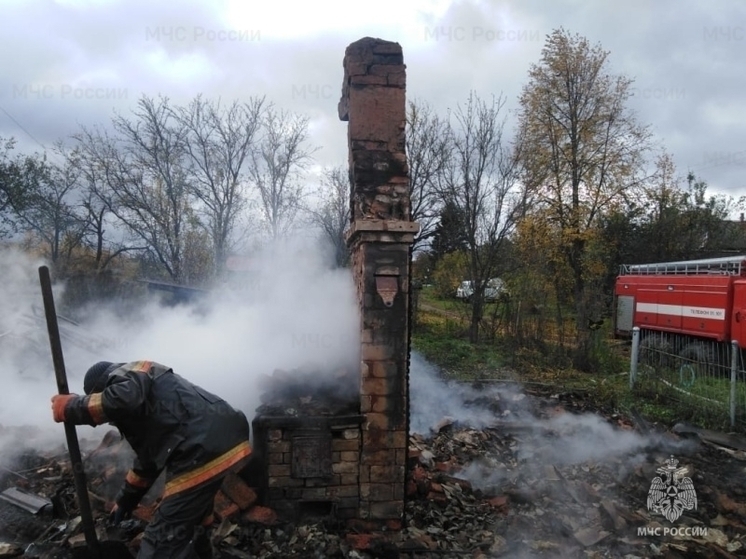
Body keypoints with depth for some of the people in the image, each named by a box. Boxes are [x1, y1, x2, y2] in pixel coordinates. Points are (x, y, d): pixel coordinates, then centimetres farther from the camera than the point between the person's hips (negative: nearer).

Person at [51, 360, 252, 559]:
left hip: (202, 452, -11)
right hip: (222, 443, 11)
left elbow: (122, 401, -22)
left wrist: (67, 407, -6)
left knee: (163, 540, 0)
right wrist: (125, 501, 46)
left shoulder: (128, 374, 6)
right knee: (191, 515, 32)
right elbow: (147, 459, 39)